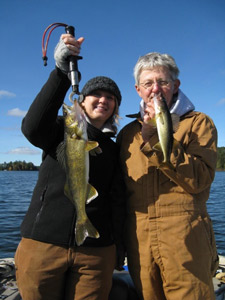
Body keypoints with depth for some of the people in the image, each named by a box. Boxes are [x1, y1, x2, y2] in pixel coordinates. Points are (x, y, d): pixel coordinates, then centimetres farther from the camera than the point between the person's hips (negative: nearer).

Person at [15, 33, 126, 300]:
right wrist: (62, 71, -29)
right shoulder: (62, 130, 2)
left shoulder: (114, 150, 10)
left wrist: (119, 248, 8)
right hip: (43, 244, -1)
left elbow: (117, 202, 10)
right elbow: (32, 127, -22)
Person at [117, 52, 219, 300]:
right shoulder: (127, 133, 11)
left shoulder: (198, 123, 1)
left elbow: (198, 180, -13)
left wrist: (157, 137, -17)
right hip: (138, 239, 4)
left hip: (185, 238, -3)